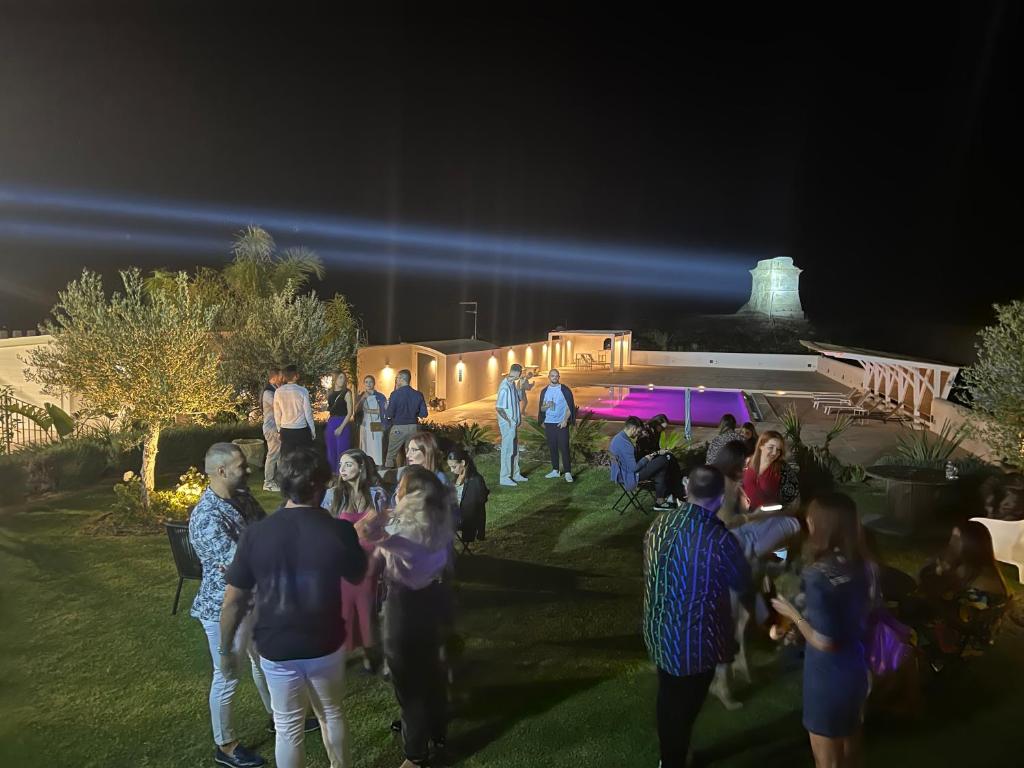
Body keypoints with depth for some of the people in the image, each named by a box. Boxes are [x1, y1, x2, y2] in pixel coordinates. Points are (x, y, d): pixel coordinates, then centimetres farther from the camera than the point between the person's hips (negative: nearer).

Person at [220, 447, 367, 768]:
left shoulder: (256, 533, -16)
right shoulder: (340, 531, -18)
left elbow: (233, 600, -8)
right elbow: (358, 577, 2)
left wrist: (225, 649, 7)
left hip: (276, 649, 0)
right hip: (326, 645, 0)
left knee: (288, 727, 17)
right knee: (332, 714, 24)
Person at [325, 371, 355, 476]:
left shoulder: (346, 393, -6)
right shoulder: (330, 393, 10)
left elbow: (350, 412, -10)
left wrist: (341, 427, -15)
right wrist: (326, 408, 3)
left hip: (343, 423, -5)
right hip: (330, 423, 6)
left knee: (341, 452, -4)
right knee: (331, 452, 11)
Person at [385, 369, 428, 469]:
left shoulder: (395, 394, -12)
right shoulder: (418, 394, -1)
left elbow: (389, 414, -13)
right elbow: (423, 414, 1)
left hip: (398, 428, -4)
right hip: (413, 427, 4)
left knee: (391, 456, 7)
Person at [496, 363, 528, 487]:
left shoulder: (512, 384, 7)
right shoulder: (505, 387, -21)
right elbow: (498, 408, -22)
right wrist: (509, 421, -16)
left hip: (514, 423, 9)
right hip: (507, 424, -9)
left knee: (515, 449, 17)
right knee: (507, 450, -1)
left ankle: (515, 474, 29)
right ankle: (504, 478, 8)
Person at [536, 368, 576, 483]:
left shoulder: (565, 390, -3)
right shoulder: (544, 391, 8)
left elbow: (569, 407, -3)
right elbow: (542, 408, 11)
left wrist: (565, 420, -16)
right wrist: (547, 406, -13)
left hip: (562, 424, -4)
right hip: (549, 424, 4)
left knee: (564, 447, -6)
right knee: (552, 447, 8)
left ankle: (568, 472, -2)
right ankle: (555, 470, 19)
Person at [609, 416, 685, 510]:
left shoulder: (617, 437, 6)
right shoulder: (625, 443, -27)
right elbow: (634, 468, -26)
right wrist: (645, 459, -8)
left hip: (621, 473, 10)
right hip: (629, 477, -10)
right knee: (663, 460, -7)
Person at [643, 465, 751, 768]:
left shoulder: (658, 525, -9)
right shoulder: (719, 540, -27)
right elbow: (743, 582, -8)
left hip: (658, 632, 6)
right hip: (694, 641, -6)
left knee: (667, 698, 26)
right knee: (685, 708, 16)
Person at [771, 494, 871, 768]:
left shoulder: (818, 575, -28)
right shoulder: (862, 565, -5)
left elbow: (823, 641, -25)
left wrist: (792, 613, -11)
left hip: (828, 676, -7)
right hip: (856, 669, 7)